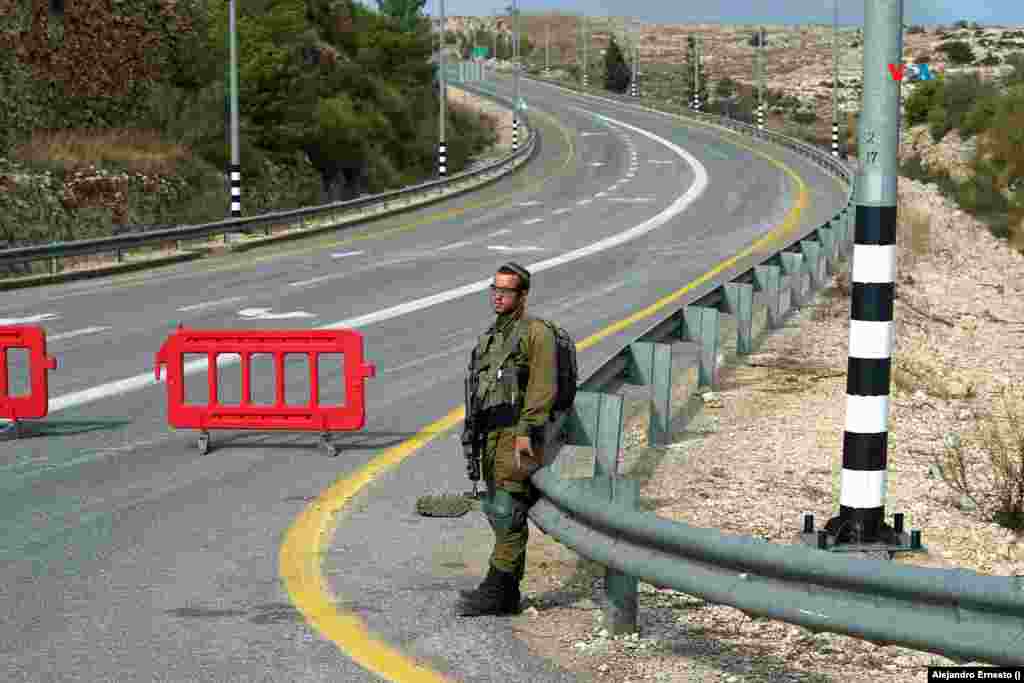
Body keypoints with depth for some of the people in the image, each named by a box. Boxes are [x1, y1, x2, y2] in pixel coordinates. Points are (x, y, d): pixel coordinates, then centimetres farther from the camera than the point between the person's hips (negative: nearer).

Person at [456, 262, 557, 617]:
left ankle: (497, 591, -11)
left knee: (507, 513, -11)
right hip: (491, 435, 9)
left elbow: (543, 387, -15)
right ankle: (507, 594, 15)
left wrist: (526, 432, -21)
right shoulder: (491, 337, 20)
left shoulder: (535, 332, -6)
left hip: (518, 432, -9)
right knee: (499, 513, 10)